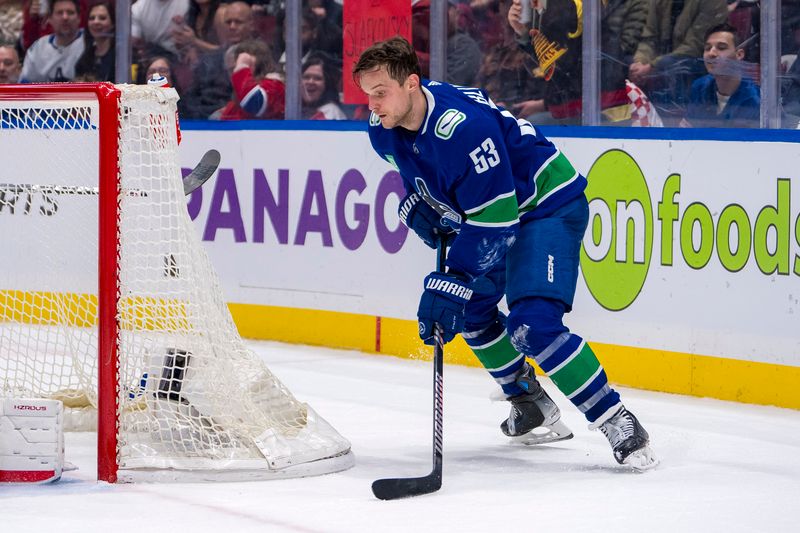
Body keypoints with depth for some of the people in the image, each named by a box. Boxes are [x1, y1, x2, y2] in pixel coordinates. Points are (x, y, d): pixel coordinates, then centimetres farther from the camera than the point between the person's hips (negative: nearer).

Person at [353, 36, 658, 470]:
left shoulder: (463, 126, -35)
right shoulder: (385, 129, -7)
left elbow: (494, 222, -33)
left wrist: (451, 286, -35)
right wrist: (416, 205, -2)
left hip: (550, 205, -10)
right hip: (485, 210, 10)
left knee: (532, 325, -24)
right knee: (470, 312, 17)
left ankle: (619, 425, -20)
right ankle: (531, 403, 34)